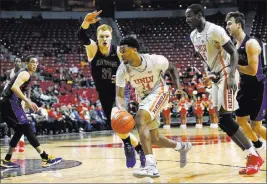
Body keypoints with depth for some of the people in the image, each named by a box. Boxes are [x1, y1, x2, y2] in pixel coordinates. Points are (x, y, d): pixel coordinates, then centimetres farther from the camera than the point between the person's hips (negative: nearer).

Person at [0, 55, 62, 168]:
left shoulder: (23, 73, 21)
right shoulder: (25, 74, -9)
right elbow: (14, 87, -25)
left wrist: (27, 102, 23)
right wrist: (28, 101, -24)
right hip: (10, 102, -10)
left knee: (20, 131, 17)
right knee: (26, 128, -13)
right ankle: (46, 158, -16)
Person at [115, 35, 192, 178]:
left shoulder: (155, 60, -25)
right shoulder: (122, 69, -19)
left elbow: (172, 69, -2)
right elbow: (119, 95, -19)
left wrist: (178, 87, -12)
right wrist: (121, 110, -40)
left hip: (159, 92, -5)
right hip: (144, 98, 6)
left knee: (139, 120, -31)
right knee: (154, 139, 9)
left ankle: (151, 166, -38)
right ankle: (182, 147, 40)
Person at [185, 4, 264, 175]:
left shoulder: (215, 30, -16)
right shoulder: (193, 36, 10)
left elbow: (234, 52, -17)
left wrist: (231, 75, -27)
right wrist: (209, 73, 9)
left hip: (227, 75, -9)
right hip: (216, 78, 9)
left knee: (225, 118, -15)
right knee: (223, 121, 4)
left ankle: (255, 156, -8)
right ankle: (252, 156, 8)